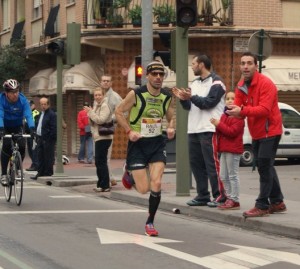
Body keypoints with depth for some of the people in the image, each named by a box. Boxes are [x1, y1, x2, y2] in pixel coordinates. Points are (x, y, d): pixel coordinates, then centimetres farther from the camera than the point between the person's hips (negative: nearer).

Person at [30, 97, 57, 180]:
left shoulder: (52, 114, -10)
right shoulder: (40, 114, 17)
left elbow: (53, 128, -14)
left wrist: (51, 138, -18)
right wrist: (37, 137, 14)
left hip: (48, 139, -9)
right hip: (40, 138, 9)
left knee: (48, 158, -3)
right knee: (40, 157, 12)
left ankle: (48, 174, 2)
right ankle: (40, 173, 18)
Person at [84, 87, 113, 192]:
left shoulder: (105, 106, -10)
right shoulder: (96, 105, 19)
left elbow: (100, 119, -21)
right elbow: (93, 123, 21)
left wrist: (90, 112, -13)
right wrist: (90, 117, 1)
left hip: (103, 137, -10)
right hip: (98, 137, 10)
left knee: (101, 161, -11)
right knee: (99, 162, 12)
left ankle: (105, 185, -9)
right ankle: (101, 185, 18)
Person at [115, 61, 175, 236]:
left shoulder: (168, 97, -1)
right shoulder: (136, 94, -13)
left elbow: (171, 118, 14)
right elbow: (119, 112, -3)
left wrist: (171, 128, -7)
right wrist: (129, 131, -14)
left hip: (158, 143, 3)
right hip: (138, 144, -3)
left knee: (156, 184, -12)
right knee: (143, 189, -4)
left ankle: (150, 223, 6)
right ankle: (129, 173, 32)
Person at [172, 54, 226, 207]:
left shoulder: (215, 82, -5)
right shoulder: (195, 83, 19)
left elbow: (209, 103, -16)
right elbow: (189, 106, 18)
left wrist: (191, 97, -20)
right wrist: (183, 99, -1)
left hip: (209, 130, -8)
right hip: (193, 130, 8)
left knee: (212, 163, -9)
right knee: (196, 164, 8)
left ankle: (220, 196, -5)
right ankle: (202, 196, 14)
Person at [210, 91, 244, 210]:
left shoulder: (238, 117, -9)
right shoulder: (224, 116, 19)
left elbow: (232, 131, -20)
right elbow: (220, 132, 23)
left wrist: (219, 124, -18)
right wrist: (216, 125, 1)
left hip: (233, 150, -9)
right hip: (224, 149, 9)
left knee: (233, 176, -6)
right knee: (223, 176, 10)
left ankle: (235, 200, -2)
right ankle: (229, 198, 18)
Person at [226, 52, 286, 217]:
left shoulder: (265, 84, -18)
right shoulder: (241, 86, 7)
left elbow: (264, 109, -28)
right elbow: (239, 108, 2)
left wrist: (242, 111, -38)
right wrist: (233, 111, -22)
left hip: (269, 131, -9)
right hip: (256, 133, 9)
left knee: (264, 168, -11)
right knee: (266, 168, 14)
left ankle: (262, 206, -9)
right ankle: (277, 202, 25)